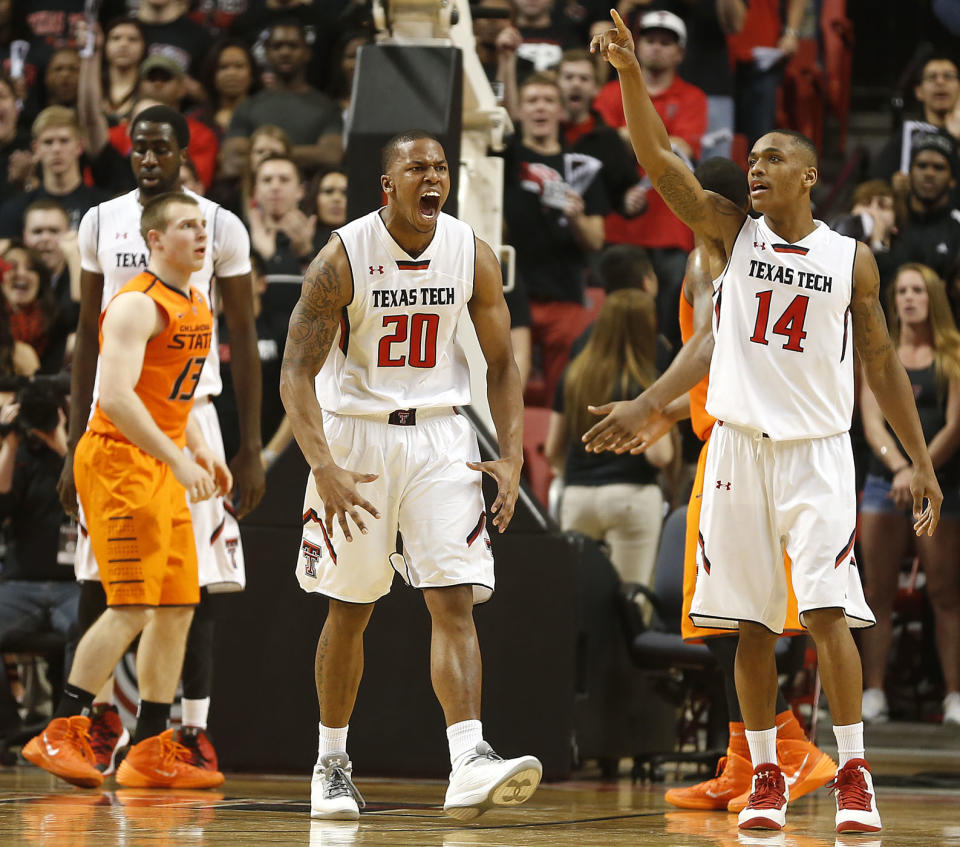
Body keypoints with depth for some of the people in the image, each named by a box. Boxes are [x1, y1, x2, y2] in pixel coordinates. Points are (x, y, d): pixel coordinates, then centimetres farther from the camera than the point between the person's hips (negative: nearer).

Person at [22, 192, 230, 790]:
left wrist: (200, 451, 14)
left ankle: (152, 752, 12)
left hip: (165, 469, 9)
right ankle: (61, 734, -10)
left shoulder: (198, 309, 15)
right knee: (132, 606, -15)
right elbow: (115, 395, -25)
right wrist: (177, 459, -28)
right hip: (118, 460, -9)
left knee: (178, 608, 7)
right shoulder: (137, 306, -15)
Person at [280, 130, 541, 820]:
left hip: (439, 434, 2)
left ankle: (469, 764, -20)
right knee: (350, 608, 7)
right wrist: (324, 467, -26)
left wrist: (512, 456, -7)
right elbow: (297, 372, -14)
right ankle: (332, 763, 22)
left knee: (455, 601, -11)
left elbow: (502, 363, 5)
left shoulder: (473, 254, -4)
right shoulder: (344, 257, -13)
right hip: (355, 432, -2)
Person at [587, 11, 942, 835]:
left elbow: (882, 364, 7)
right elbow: (657, 158, -7)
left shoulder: (852, 259, 3)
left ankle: (854, 775, -6)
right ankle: (766, 779, 11)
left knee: (827, 612, -12)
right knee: (751, 624, 3)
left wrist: (922, 462, 3)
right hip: (738, 448, 2)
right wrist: (630, 72, -22)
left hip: (818, 450, -2)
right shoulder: (733, 233, 4)